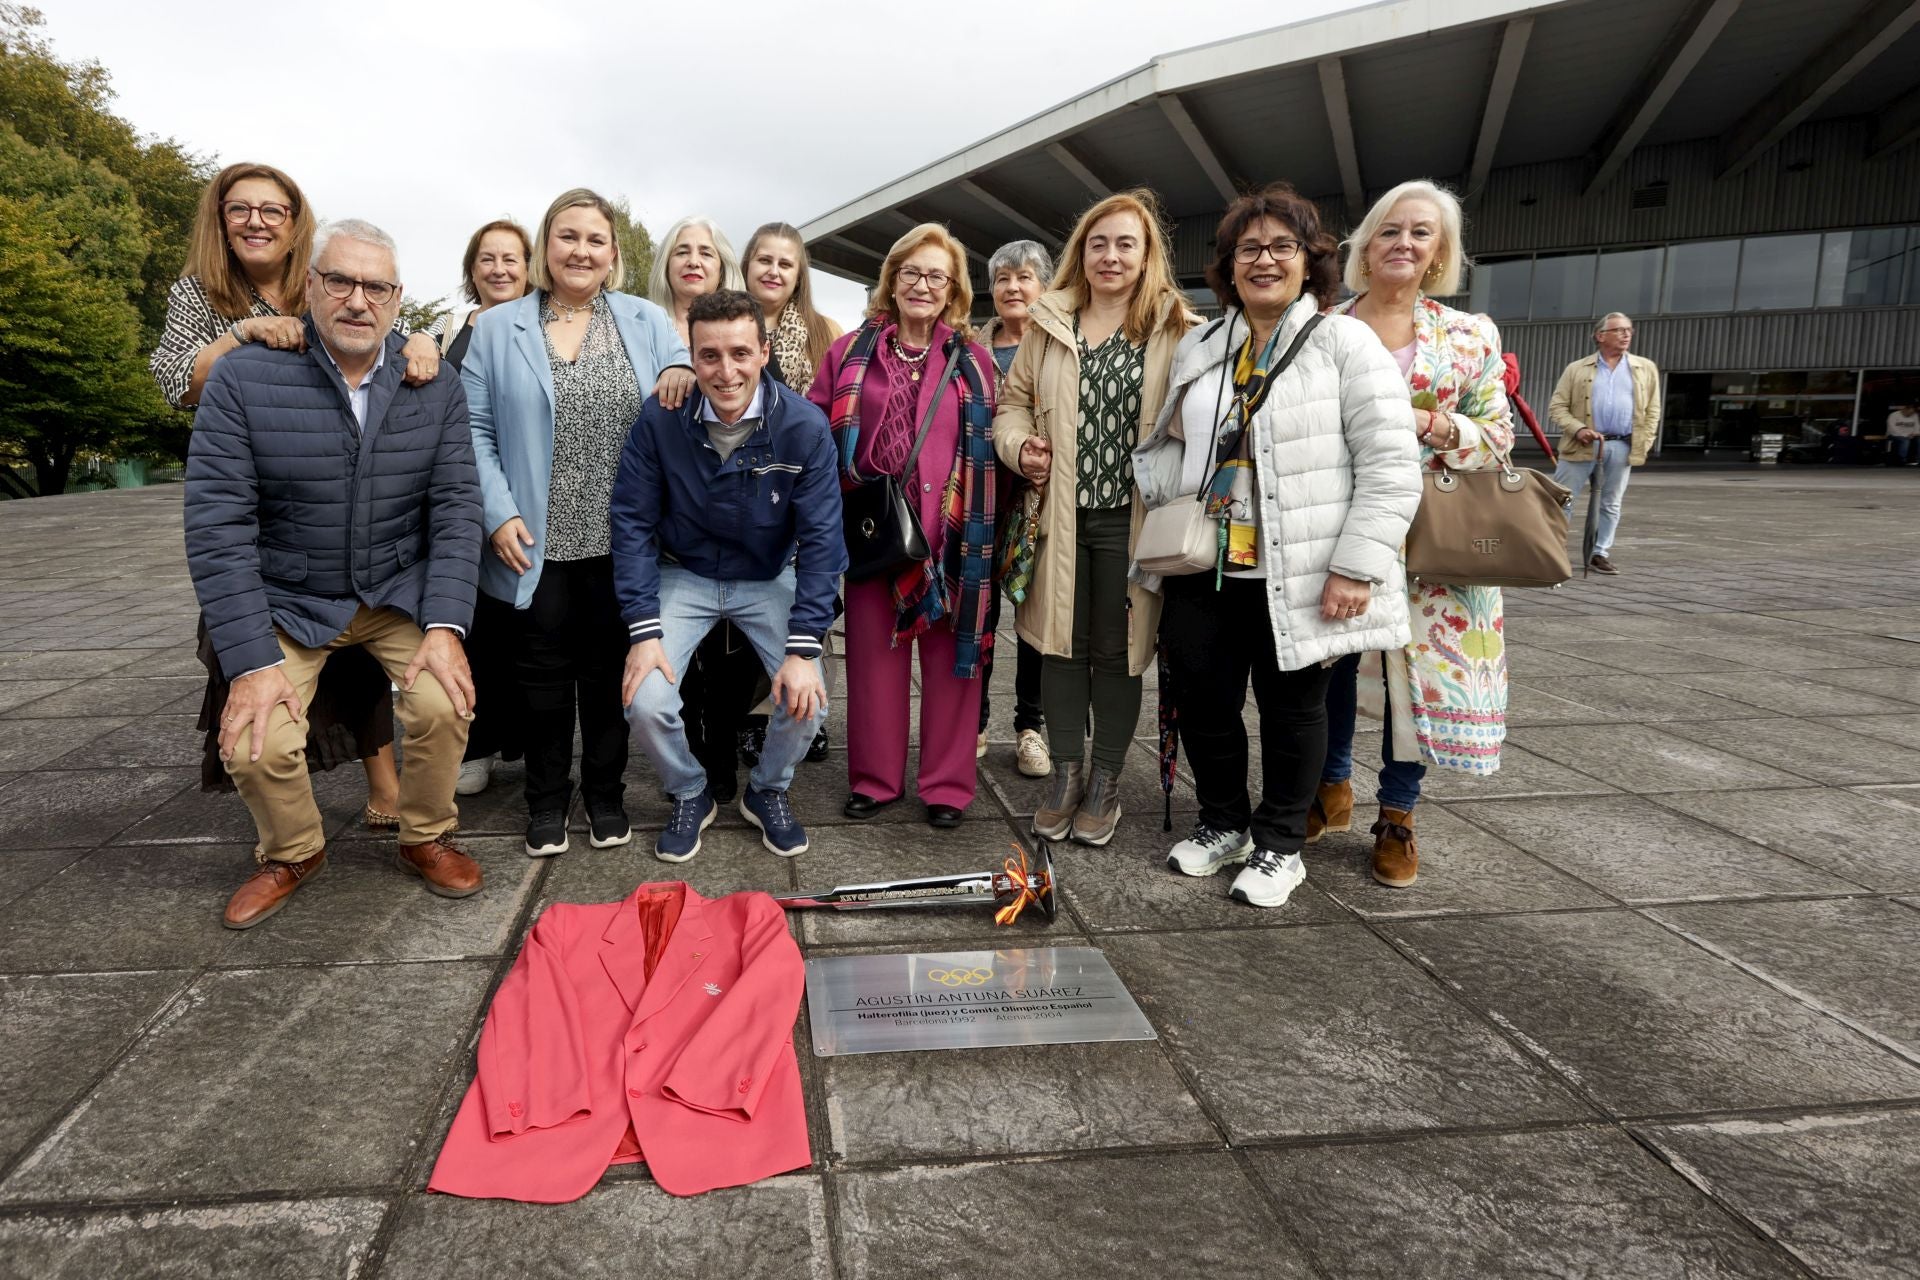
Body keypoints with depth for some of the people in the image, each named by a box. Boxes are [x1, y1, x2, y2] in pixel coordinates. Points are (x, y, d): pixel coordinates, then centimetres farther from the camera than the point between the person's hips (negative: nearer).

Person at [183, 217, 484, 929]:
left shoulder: (437, 390, -4)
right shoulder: (243, 381, -10)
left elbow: (456, 510, -7)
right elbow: (217, 529, -13)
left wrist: (445, 627, -19)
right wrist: (252, 662, -20)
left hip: (402, 590, 1)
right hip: (289, 599, -1)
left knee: (444, 704, -22)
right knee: (255, 745, -17)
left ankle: (425, 839, 8)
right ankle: (292, 854, 16)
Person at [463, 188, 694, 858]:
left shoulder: (647, 321, 8)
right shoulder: (497, 328, 5)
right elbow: (475, 431, 1)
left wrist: (685, 375, -16)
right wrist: (499, 514, -10)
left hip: (620, 543, 1)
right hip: (540, 544, 0)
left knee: (608, 671, 11)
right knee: (545, 674, 8)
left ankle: (605, 796, 26)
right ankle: (546, 803, 24)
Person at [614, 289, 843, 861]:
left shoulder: (804, 426, -19)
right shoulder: (661, 419, -18)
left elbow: (820, 539, -17)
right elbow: (633, 522, -11)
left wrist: (804, 648, -23)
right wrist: (644, 631, -18)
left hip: (769, 580, 0)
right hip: (683, 578, 0)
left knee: (807, 701, -18)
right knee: (646, 703, -18)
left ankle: (768, 791, 16)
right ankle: (689, 796, 15)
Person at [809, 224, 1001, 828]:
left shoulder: (972, 361, 9)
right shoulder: (851, 353, 8)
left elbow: (991, 447, 7)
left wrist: (985, 529, -2)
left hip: (949, 535, 0)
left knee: (950, 655, 4)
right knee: (873, 652, 7)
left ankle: (948, 783, 16)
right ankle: (875, 778, 21)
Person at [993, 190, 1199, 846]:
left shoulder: (1177, 330, 0)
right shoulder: (1049, 325, 10)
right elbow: (1014, 400, 17)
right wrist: (1018, 444, -4)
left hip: (1130, 518, -2)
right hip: (1061, 515, 3)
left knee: (1117, 650, 6)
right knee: (1062, 644, 8)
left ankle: (1105, 781, 22)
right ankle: (1066, 773, 23)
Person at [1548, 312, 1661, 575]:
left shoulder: (1645, 369, 12)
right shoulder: (1577, 369, 5)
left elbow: (1652, 411, 13)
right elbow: (1556, 407, 2)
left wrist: (1643, 445, 3)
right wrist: (1577, 429, -14)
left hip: (1621, 447, 2)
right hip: (1582, 444, -2)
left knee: (1611, 504, 8)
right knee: (1561, 500, -3)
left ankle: (1600, 554, 16)